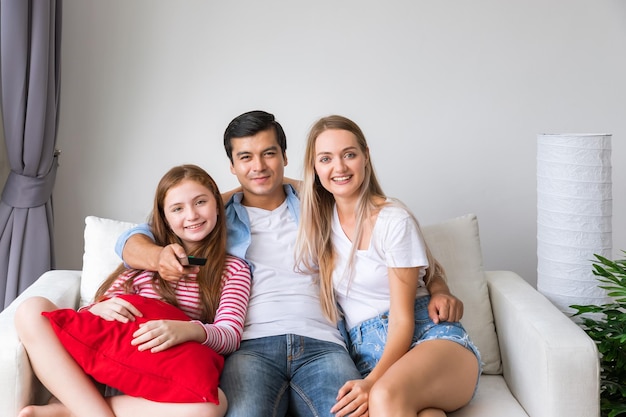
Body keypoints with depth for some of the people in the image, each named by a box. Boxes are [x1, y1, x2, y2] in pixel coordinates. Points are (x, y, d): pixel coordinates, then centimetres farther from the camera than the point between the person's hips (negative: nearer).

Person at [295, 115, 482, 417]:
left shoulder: (395, 219, -6)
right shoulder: (320, 219, 8)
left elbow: (402, 319, -9)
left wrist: (372, 382, -24)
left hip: (430, 336, -2)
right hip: (368, 353, 2)